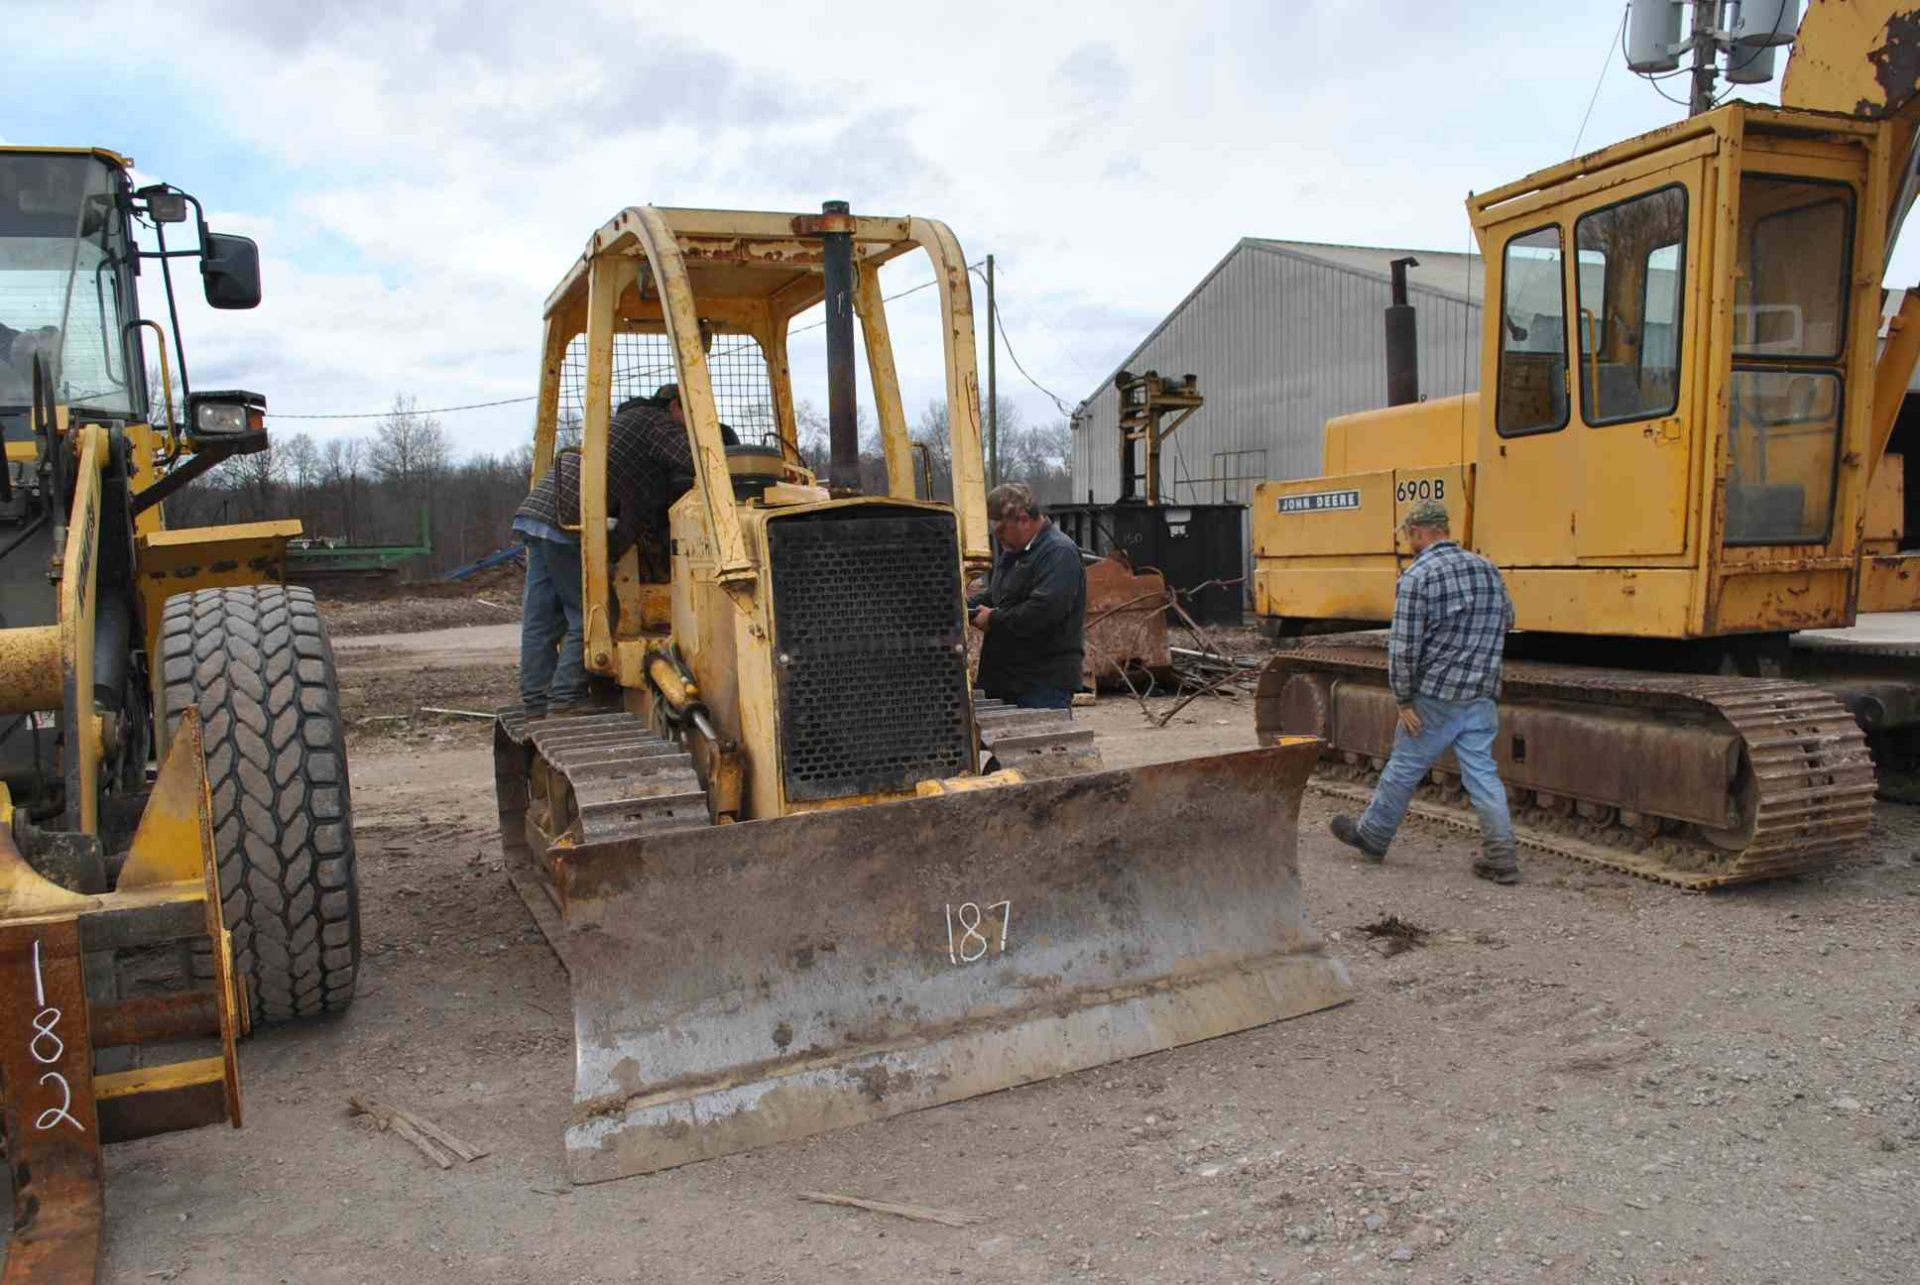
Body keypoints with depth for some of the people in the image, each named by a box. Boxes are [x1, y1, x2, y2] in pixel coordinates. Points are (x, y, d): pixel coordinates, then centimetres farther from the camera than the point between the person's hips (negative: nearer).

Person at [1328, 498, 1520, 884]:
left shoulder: (1417, 577, -14)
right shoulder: (1487, 569, 7)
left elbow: (1404, 647, -17)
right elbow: (1506, 621, 22)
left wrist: (1404, 700, -10)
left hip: (1436, 696, -5)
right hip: (1481, 695, 6)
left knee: (1404, 769, 8)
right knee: (1481, 772, 7)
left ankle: (1371, 837, 25)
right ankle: (1500, 856, 3)